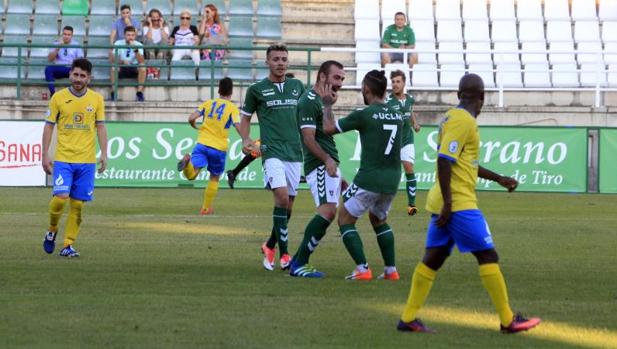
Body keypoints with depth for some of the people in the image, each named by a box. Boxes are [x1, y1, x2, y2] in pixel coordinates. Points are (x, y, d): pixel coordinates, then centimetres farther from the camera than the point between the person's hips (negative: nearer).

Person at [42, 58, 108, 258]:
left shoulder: (96, 99, 6)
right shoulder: (58, 97, 1)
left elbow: (101, 127, 8)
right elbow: (49, 126, 4)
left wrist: (104, 154, -2)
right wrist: (45, 155, -1)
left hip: (87, 160, 2)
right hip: (63, 158, -2)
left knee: (77, 204, 1)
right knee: (60, 197, -15)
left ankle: (68, 245, 8)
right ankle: (52, 231, 11)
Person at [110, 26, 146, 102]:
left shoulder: (139, 45, -6)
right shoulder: (118, 44, -6)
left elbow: (141, 62, -19)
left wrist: (136, 50, -33)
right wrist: (122, 62, -32)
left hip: (134, 69, 0)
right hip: (121, 69, 0)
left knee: (142, 68, -31)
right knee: (114, 68, -33)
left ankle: (139, 92, -24)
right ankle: (114, 92, -24)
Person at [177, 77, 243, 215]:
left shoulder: (208, 103, 11)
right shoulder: (232, 108, 2)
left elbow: (191, 118, 3)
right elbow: (238, 126, -12)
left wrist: (195, 127, 23)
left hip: (202, 143, 1)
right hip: (219, 148, -1)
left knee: (191, 175, -12)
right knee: (214, 178, 19)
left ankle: (187, 161, -44)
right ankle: (206, 208, 23)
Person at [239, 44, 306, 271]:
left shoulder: (297, 86, 13)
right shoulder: (257, 89, 3)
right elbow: (245, 116, 12)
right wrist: (246, 139, -4)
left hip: (295, 152, 5)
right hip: (272, 152, -5)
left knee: (288, 205, 7)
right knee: (282, 197, -21)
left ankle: (270, 246, 27)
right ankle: (284, 254, -17)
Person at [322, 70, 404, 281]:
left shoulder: (364, 115, -11)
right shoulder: (397, 116, 7)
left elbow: (329, 128, -4)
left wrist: (328, 105, 14)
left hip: (369, 178, -6)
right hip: (392, 180, 6)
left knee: (345, 220, 8)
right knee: (379, 220, 27)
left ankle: (362, 269, -4)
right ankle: (391, 269, 19)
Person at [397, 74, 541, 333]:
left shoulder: (453, 118, 16)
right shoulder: (463, 121, -14)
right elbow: (444, 160, -22)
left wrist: (499, 179, 30)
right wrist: (448, 203, -24)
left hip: (445, 204, 10)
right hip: (460, 203, -10)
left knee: (433, 259, 9)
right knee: (488, 256, -4)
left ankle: (408, 318, 8)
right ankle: (508, 321, -1)